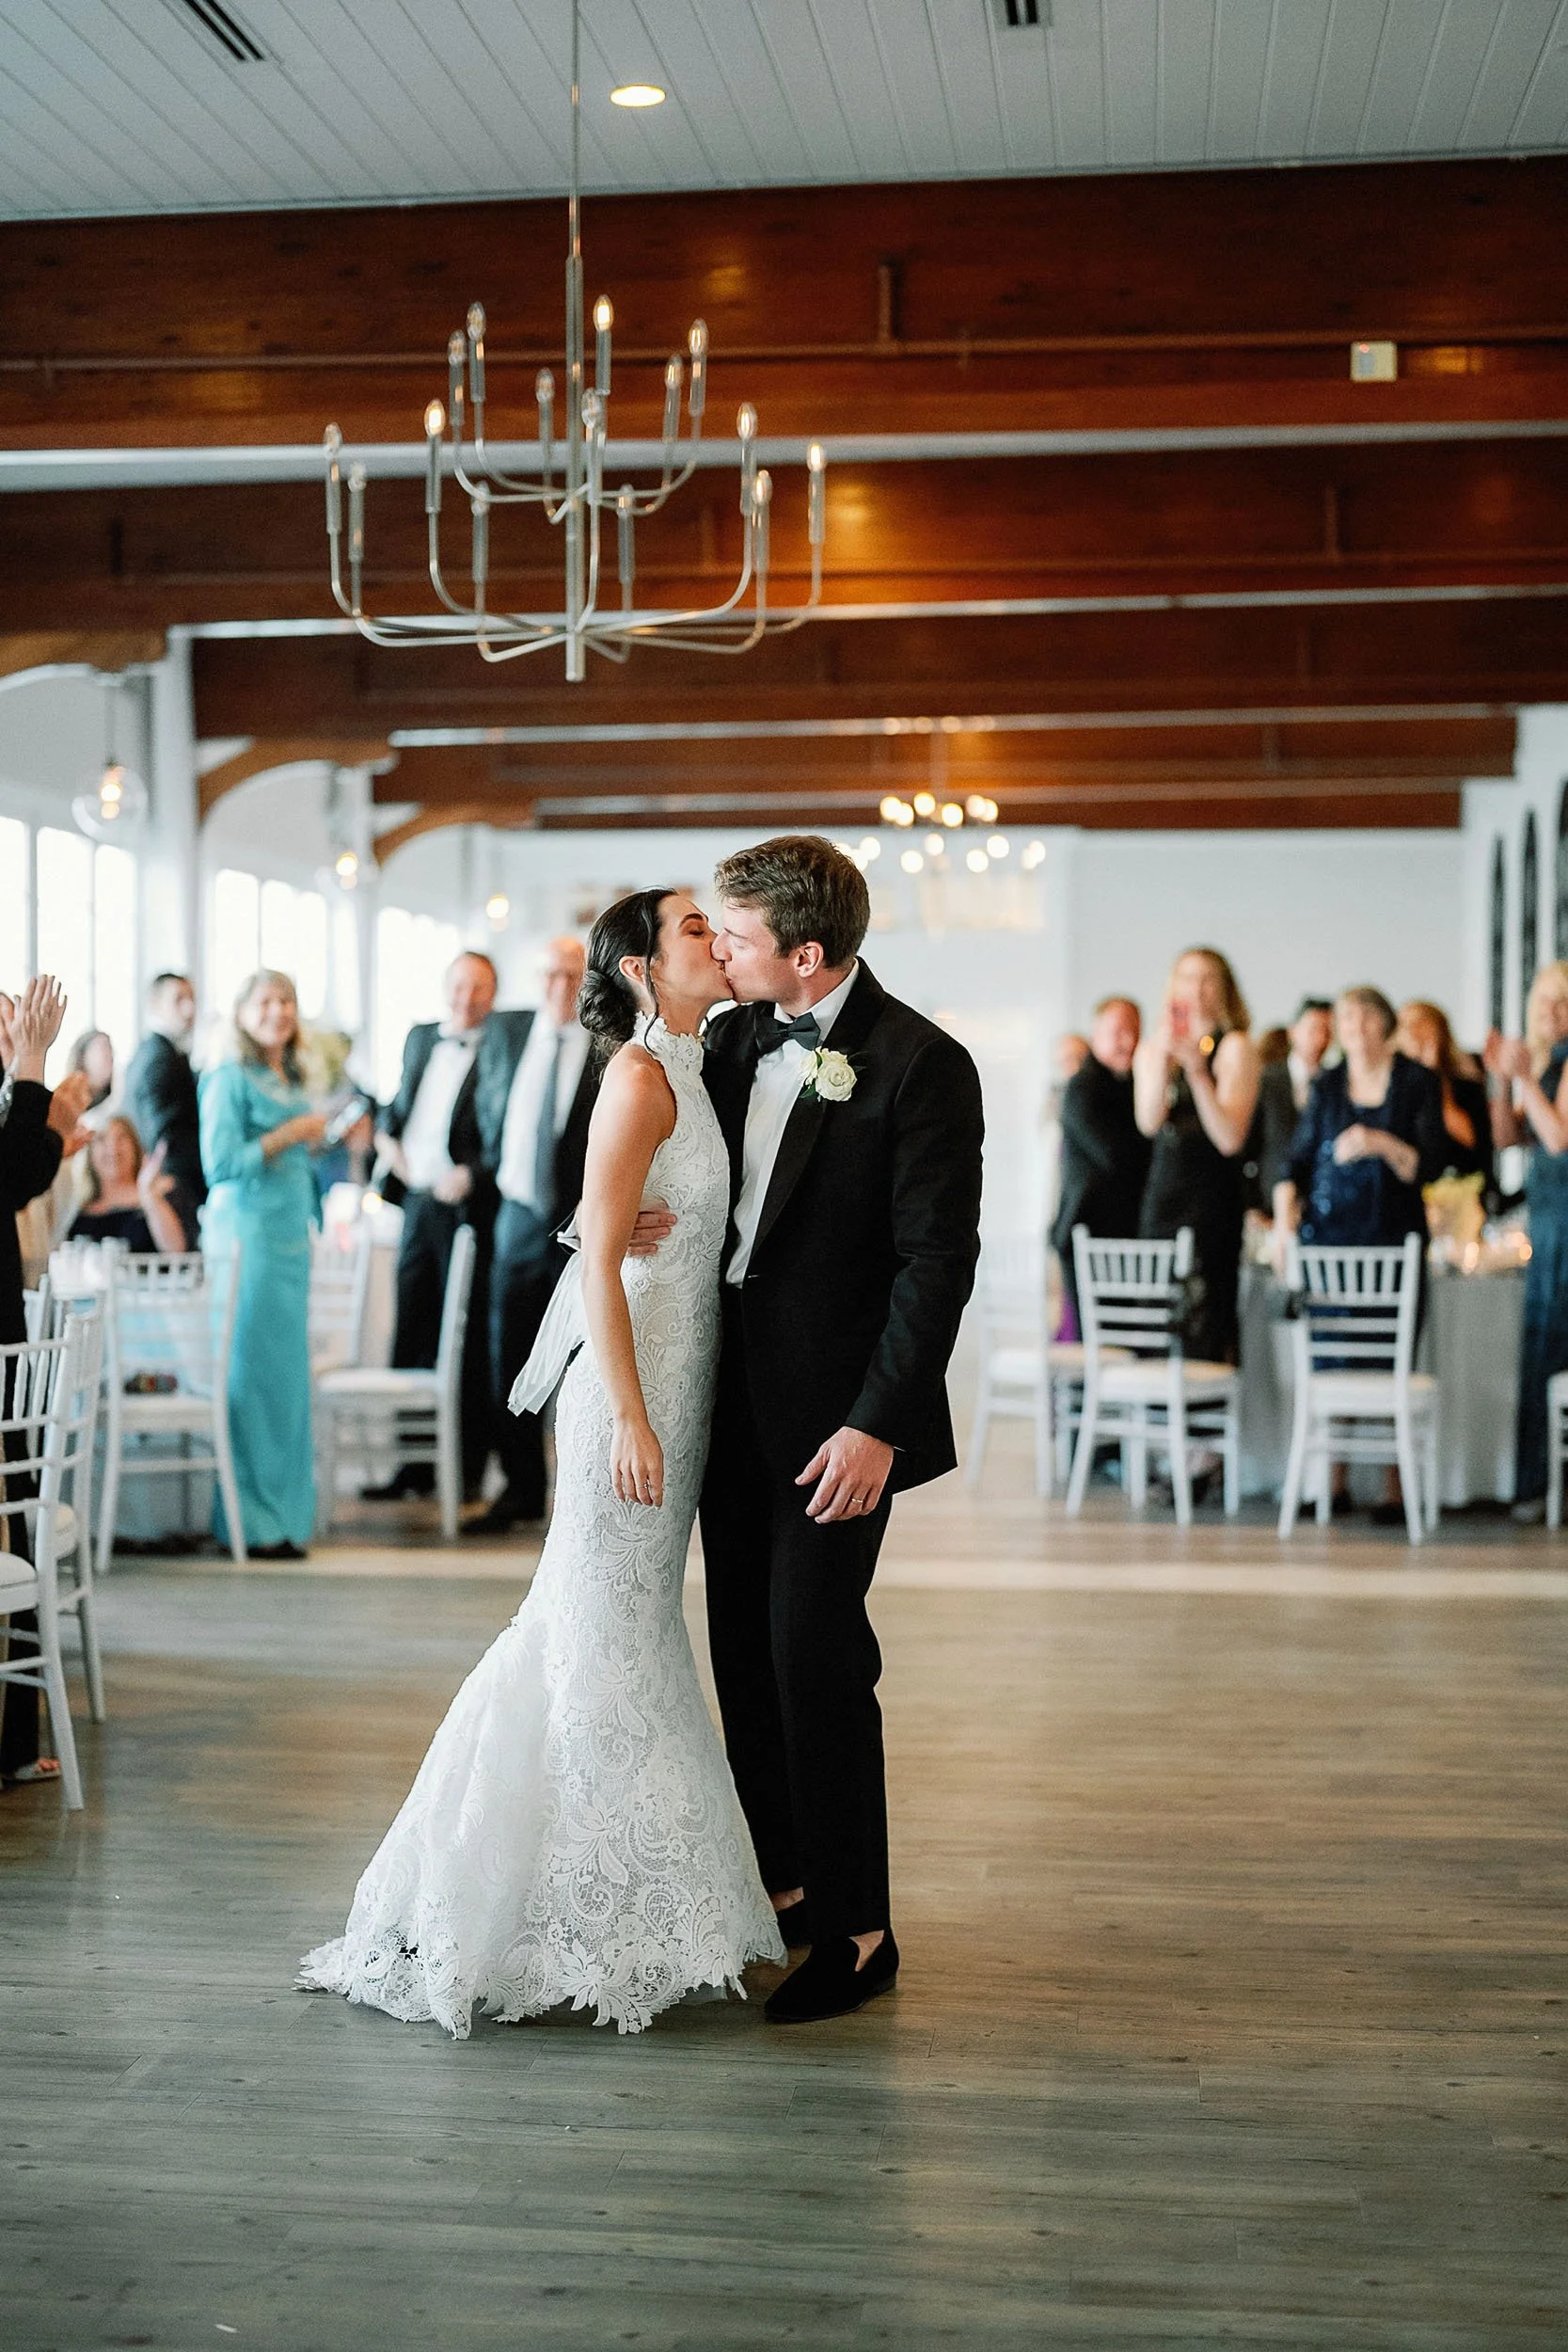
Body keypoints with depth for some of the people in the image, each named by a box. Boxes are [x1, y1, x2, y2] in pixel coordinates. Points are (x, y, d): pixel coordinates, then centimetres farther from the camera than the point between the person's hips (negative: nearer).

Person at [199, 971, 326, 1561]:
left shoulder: (292, 1084, 17)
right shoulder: (230, 1078, -7)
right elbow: (221, 1163, -16)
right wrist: (292, 1133, -14)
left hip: (290, 1239, 8)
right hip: (247, 1235, -8)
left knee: (287, 1374, 8)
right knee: (254, 1373, -6)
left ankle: (282, 1515, 14)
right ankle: (253, 1523, -1)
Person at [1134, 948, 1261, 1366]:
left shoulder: (1235, 1046, -1)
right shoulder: (1151, 1049, 14)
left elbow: (1231, 1138, -11)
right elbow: (1149, 1122, -2)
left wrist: (1196, 1068, -19)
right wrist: (1162, 1057, -13)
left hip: (1214, 1191, -5)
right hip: (1163, 1187, 5)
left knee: (1204, 1324, -11)